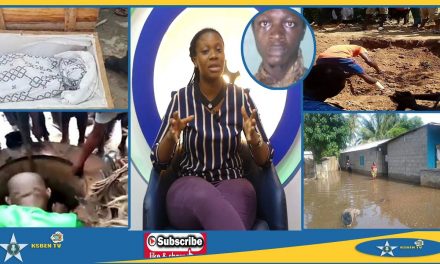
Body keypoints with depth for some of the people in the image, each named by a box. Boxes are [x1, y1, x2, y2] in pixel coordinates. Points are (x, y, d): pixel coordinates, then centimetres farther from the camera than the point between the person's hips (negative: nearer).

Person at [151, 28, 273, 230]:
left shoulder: (241, 97, 2)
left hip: (233, 184, 0)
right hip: (189, 186, 1)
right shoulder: (181, 98, 1)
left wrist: (254, 139, -21)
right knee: (205, 196, -38)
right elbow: (158, 161, 0)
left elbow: (265, 160, 2)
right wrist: (171, 137, -22)